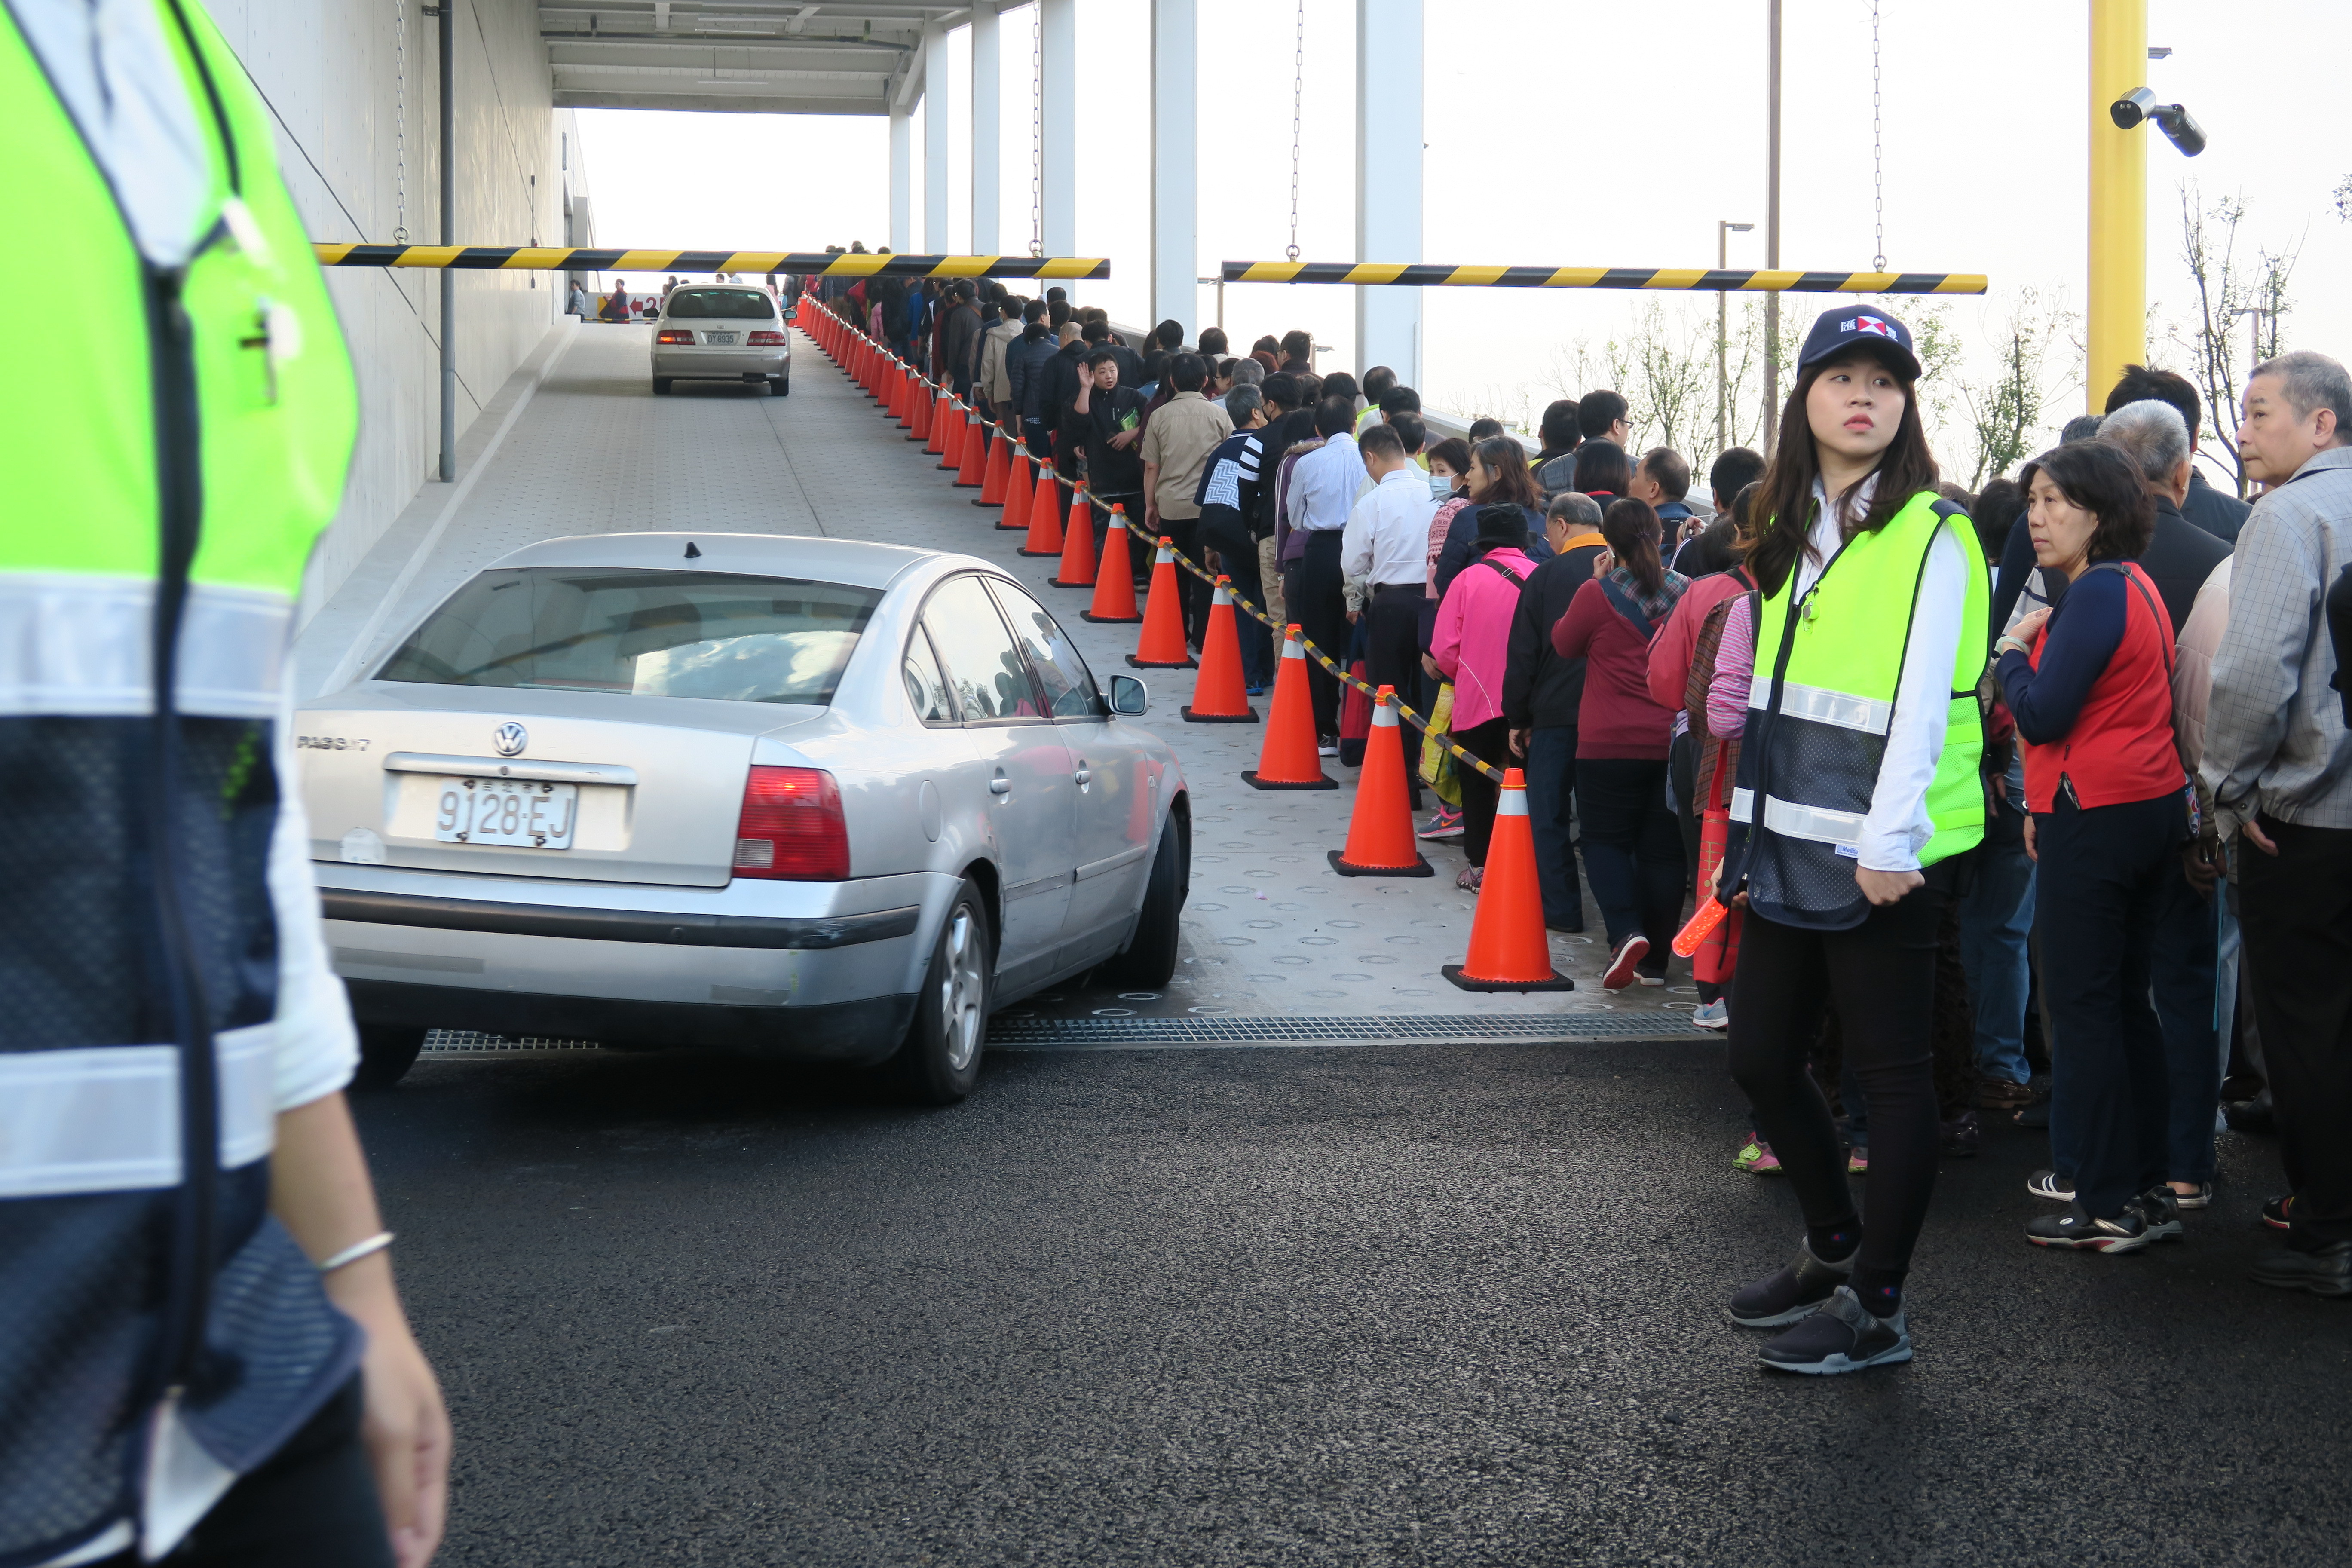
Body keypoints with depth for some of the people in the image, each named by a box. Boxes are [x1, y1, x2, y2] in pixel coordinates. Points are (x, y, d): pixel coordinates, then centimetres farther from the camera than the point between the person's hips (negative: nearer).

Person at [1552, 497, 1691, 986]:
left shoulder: (1598, 595, -11)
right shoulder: (1685, 593, 1)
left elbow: (1564, 644, 6)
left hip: (1611, 745, -3)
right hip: (1674, 744, 3)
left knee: (1605, 840, 8)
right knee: (1662, 849, 9)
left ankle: (1626, 931, -16)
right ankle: (1655, 960, 12)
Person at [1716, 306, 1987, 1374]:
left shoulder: (1930, 533, -8)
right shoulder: (1789, 532, 15)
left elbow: (1925, 696, -15)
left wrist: (1891, 841, -21)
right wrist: (1752, 837, 15)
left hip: (1885, 855, -8)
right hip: (1792, 846, 8)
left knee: (1892, 1075, 1)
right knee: (1762, 1059, 13)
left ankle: (1877, 1308, 10)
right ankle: (1834, 1252, 32)